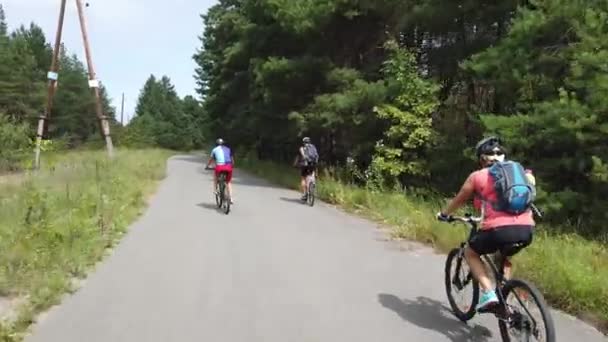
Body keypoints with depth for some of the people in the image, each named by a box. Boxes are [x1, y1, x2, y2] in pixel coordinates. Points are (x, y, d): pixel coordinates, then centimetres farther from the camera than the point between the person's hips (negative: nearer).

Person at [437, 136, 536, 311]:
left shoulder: (477, 176, 10)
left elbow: (459, 200, 24)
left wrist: (444, 214, 44)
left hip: (500, 229, -5)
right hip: (526, 230, 5)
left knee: (470, 252, 22)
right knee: (504, 256, 35)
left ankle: (488, 293, 5)